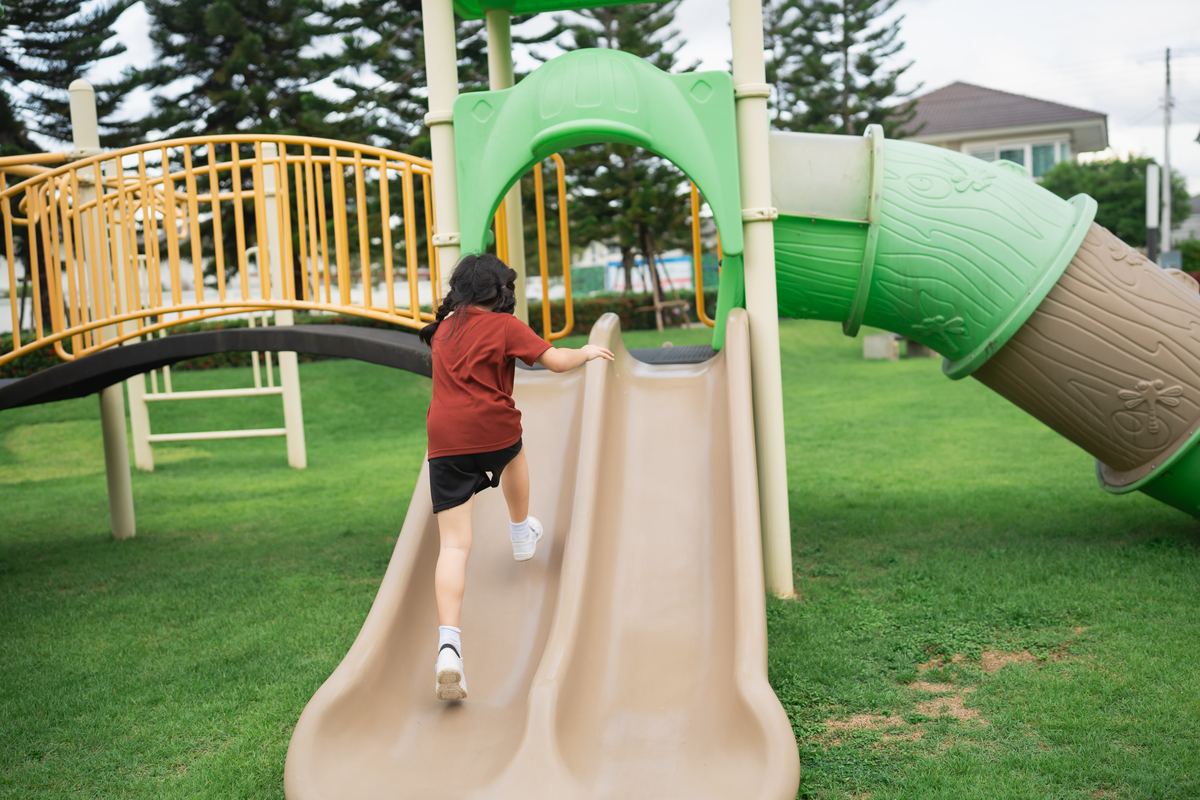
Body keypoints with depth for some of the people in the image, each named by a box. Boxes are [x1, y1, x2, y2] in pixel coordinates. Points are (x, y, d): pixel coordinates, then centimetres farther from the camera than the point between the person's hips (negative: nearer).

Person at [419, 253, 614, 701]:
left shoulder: (443, 329, 16)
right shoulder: (504, 326, 0)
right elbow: (556, 361, -2)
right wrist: (587, 353, 17)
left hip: (444, 442, 3)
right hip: (493, 431, -2)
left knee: (454, 545, -3)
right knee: (514, 453, 38)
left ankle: (448, 646, -18)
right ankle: (522, 534, 58)